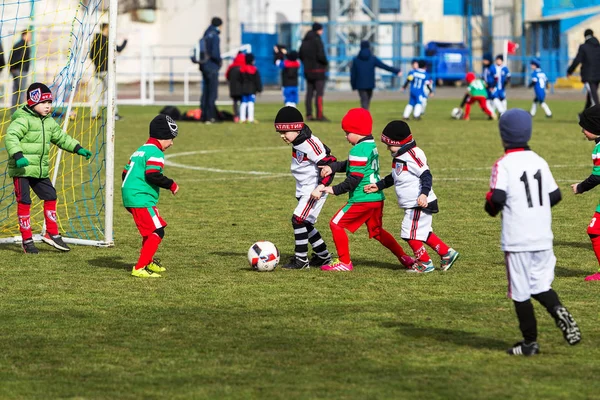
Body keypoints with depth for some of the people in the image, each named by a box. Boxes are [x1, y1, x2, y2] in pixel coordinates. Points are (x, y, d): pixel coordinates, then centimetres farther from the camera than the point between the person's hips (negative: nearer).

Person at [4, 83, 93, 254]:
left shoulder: (49, 122, 12)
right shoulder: (23, 120, -15)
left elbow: (61, 137, 26)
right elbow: (11, 137, -28)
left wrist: (78, 149, 18)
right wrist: (18, 156, -42)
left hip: (40, 170, 8)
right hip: (21, 169, -8)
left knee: (50, 197, 8)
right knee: (24, 202, -4)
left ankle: (52, 234, 21)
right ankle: (27, 240, 4)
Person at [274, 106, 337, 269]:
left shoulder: (310, 144, -22)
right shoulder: (297, 143, 7)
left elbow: (329, 164, -23)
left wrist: (320, 187, -29)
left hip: (314, 190, -10)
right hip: (303, 190, 10)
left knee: (298, 219, -14)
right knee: (305, 223, 13)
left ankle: (301, 259, -8)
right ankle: (323, 256, 24)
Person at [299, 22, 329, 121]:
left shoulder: (305, 41, 10)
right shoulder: (317, 40, -14)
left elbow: (300, 54, 14)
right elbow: (320, 55, -20)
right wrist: (326, 62, -3)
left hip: (308, 70, 7)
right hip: (318, 70, -7)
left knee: (309, 93, 10)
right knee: (319, 93, -6)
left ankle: (309, 115, 9)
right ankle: (319, 115, -9)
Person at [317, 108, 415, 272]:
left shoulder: (358, 150, -16)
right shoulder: (372, 146, 12)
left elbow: (354, 179, -19)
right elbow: (349, 166, 18)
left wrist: (335, 190, -13)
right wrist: (332, 167, 6)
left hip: (362, 199, -10)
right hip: (377, 197, 10)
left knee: (336, 224, -1)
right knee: (376, 231, 22)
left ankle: (344, 262, 2)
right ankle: (404, 257, 22)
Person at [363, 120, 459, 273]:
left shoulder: (412, 155, -19)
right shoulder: (399, 157, 12)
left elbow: (426, 175, -25)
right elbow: (393, 178, 25)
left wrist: (424, 193, -37)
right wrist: (378, 186, 18)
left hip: (420, 204, -10)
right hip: (411, 206, 10)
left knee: (410, 233, -3)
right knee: (423, 233, 18)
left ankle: (424, 263, 8)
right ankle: (447, 253, 24)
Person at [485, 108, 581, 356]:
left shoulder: (504, 165, -10)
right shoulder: (540, 162, 6)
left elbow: (497, 198, -21)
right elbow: (555, 196, 9)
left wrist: (490, 206, 1)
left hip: (516, 239, -5)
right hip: (543, 237, 5)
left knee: (520, 291, 4)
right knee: (540, 285, 15)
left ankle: (530, 342, 9)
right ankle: (557, 310, -15)